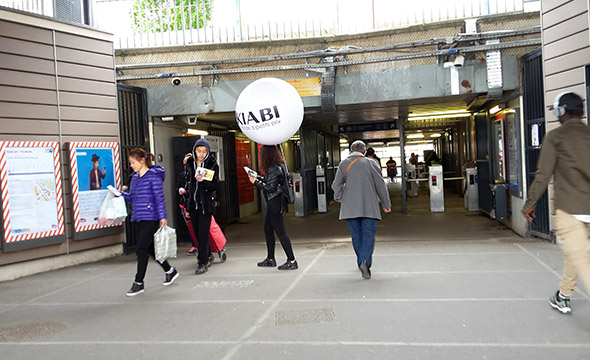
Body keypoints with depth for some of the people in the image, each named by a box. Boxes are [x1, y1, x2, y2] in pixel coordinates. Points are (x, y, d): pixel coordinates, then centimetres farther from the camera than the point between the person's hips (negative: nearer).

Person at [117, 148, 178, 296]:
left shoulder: (154, 176, -9)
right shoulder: (135, 177, 14)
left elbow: (159, 197, -11)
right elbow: (132, 197, 19)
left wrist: (162, 217, -15)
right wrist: (120, 193, 3)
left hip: (150, 218, -8)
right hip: (137, 218, 8)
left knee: (141, 249, -7)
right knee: (149, 248, 13)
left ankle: (139, 283, 3)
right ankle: (170, 271, 29)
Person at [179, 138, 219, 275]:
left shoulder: (212, 164, -7)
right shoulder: (190, 163, 6)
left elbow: (214, 186, -11)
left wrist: (203, 181, -26)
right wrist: (184, 189, 17)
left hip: (206, 203, -5)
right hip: (193, 202, 5)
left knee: (203, 232, -8)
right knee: (197, 232, 11)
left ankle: (203, 263, -3)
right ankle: (207, 255, 29)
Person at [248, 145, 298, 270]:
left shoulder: (273, 169, -19)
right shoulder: (276, 167, 11)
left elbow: (270, 188, -21)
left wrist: (255, 182, -13)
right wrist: (257, 178, 16)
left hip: (275, 203, -11)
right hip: (273, 203, 11)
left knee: (280, 232, -6)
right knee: (268, 230, 18)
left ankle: (292, 261, 0)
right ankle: (270, 259, 28)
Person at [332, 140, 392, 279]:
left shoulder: (344, 164, 5)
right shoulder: (369, 163, 4)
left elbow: (336, 185, 1)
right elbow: (380, 184, 6)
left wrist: (340, 199, 17)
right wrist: (386, 204, 13)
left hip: (350, 207, 1)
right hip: (369, 206, -1)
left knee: (356, 235, 12)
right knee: (368, 233, -2)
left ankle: (362, 262, 19)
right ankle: (365, 261, -21)